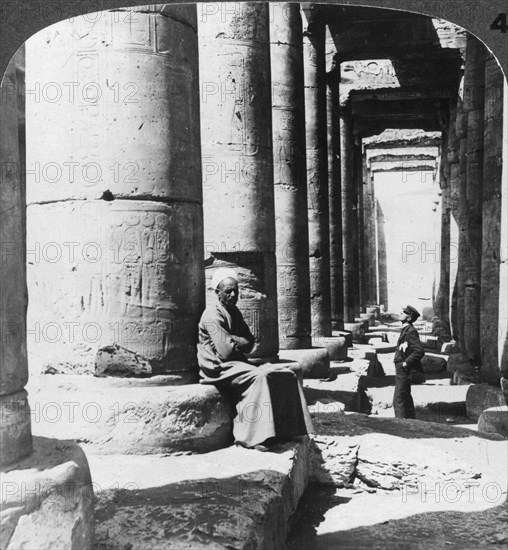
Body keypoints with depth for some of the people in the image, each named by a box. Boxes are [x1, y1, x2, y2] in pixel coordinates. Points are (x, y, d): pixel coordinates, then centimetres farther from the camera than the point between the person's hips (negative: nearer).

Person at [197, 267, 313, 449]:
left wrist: (234, 340, -9)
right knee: (259, 377, -35)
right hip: (219, 368, -9)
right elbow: (226, 352, -20)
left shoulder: (235, 313, 16)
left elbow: (250, 342, 11)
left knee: (288, 375, -7)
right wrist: (241, 343, -1)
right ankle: (252, 437, -30)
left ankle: (285, 430, -8)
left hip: (238, 363, 9)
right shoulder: (212, 315, -13)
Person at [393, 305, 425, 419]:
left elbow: (419, 351, -26)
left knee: (399, 400, -9)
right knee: (406, 399, 18)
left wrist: (406, 363, -20)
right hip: (401, 371, 10)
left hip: (404, 370, -10)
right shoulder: (405, 330, 14)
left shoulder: (411, 331, -17)